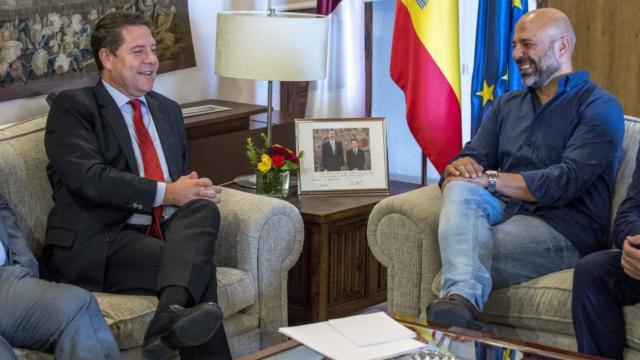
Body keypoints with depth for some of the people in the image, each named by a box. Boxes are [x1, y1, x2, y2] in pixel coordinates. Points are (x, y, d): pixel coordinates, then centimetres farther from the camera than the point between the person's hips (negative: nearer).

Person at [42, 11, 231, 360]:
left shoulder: (168, 109, 24)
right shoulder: (72, 106, 1)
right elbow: (88, 178, -14)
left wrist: (192, 189, 0)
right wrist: (165, 193, -18)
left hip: (163, 234, 6)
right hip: (95, 244, -6)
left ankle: (171, 315, -46)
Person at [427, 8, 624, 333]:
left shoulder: (599, 107, 1)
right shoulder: (507, 105, 23)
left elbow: (565, 183, -12)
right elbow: (471, 161, 12)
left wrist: (490, 179, -13)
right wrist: (459, 169, -14)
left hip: (564, 228, -5)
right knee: (461, 192, -31)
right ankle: (462, 299, -52)